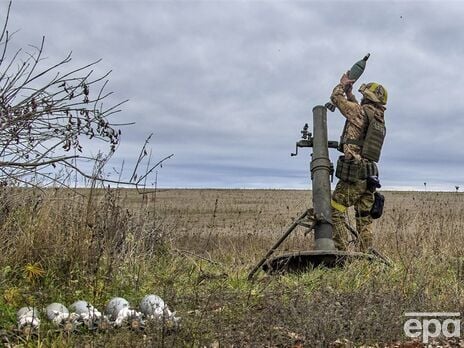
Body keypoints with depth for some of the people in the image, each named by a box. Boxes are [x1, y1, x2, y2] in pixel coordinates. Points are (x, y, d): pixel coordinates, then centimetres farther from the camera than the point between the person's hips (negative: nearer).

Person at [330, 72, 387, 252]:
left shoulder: (362, 111, -6)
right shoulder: (380, 121, 17)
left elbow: (336, 97, 5)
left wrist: (342, 83, 23)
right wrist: (350, 93, 37)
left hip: (353, 173, -8)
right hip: (370, 176, 8)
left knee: (335, 211, -3)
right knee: (364, 218, 9)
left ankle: (341, 251, -8)